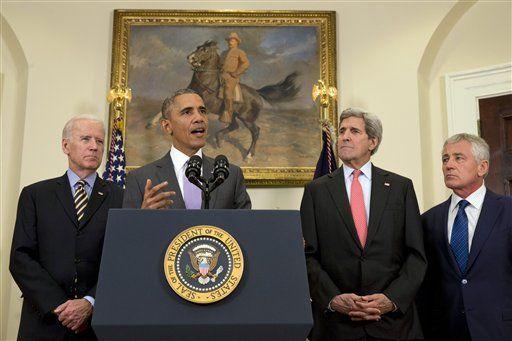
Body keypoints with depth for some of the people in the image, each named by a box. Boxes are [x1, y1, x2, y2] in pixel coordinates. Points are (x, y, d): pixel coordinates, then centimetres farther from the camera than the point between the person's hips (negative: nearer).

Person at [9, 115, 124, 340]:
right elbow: (20, 258, -3)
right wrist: (58, 305, -12)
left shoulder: (119, 198, 2)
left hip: (100, 321, 0)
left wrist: (90, 303, -16)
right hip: (44, 320, 0)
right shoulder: (34, 194, 4)